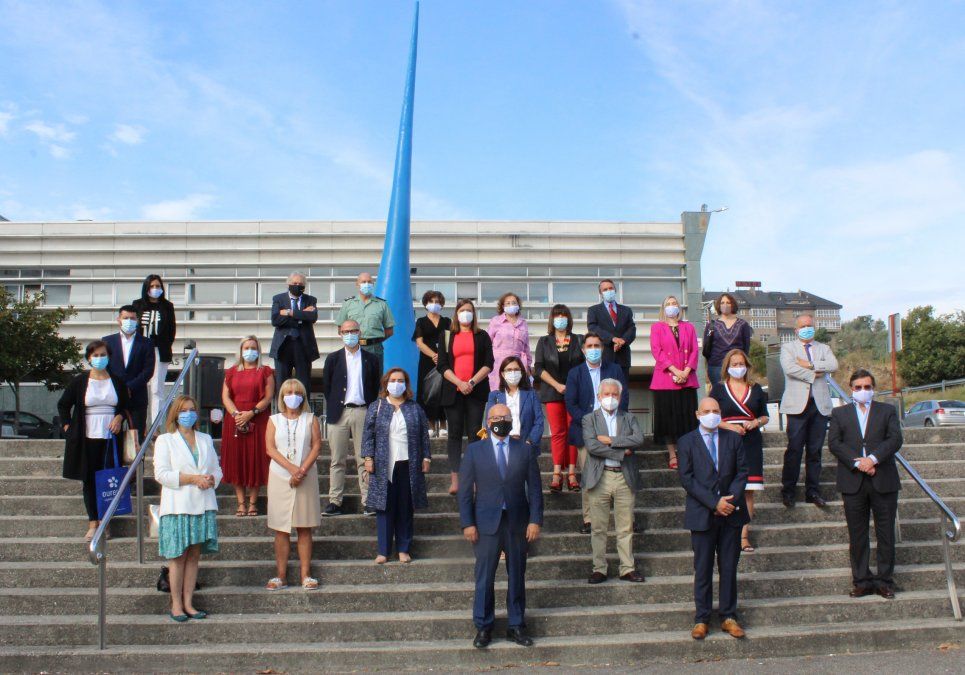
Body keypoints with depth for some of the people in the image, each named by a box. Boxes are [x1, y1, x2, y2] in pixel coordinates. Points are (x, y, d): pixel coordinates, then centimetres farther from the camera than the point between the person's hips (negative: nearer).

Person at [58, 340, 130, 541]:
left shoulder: (117, 381, 6)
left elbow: (126, 406, 16)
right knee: (89, 480, 2)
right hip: (87, 439, -1)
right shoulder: (80, 381, 2)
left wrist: (119, 417, -3)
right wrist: (68, 426, 2)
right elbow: (63, 405, 11)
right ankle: (92, 523, 7)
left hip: (110, 437, 1)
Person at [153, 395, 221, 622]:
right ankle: (176, 605, 7)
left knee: (194, 555, 6)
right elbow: (161, 473, -8)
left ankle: (188, 603, 12)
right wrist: (193, 478, -15)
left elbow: (217, 469, 17)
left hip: (203, 506, 4)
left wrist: (211, 479, -6)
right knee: (178, 556, -2)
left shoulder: (205, 440, 17)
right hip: (177, 507, -4)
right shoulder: (165, 440, 2)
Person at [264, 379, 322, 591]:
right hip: (280, 477, 0)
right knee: (281, 529, 1)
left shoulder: (310, 419, 8)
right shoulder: (274, 420, 8)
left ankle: (305, 574, 4)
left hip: (306, 477, 0)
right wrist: (291, 468, -15)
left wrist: (302, 470, -14)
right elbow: (270, 448, -2)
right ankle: (281, 575, 5)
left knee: (304, 528, 1)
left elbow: (317, 446, 0)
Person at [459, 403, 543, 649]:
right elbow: (465, 490, 1)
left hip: (518, 523, 2)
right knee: (484, 577, 2)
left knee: (517, 576, 9)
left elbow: (534, 488, 4)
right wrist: (467, 523, -6)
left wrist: (535, 520, -4)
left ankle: (516, 626, 20)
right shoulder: (474, 450, 3)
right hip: (486, 524, -1)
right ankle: (483, 627, 15)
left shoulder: (525, 450, 6)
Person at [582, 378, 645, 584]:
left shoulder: (629, 418, 12)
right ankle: (599, 569, 11)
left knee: (626, 528, 5)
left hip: (625, 477, 2)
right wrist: (621, 452, -12)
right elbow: (591, 445, -11)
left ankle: (627, 569, 13)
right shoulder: (589, 419, 6)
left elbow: (639, 439, -7)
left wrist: (610, 440, -11)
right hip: (599, 477, -2)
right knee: (598, 528, 2)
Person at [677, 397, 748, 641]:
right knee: (703, 568, 4)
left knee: (729, 567, 8)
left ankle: (728, 616, 17)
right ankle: (702, 619, 13)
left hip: (731, 512, 2)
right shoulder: (687, 441, 0)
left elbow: (742, 471, 5)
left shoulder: (733, 438, 8)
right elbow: (687, 478, -7)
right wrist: (714, 502, -15)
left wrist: (731, 499, -11)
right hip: (702, 514, -2)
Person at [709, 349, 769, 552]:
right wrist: (729, 426, -12)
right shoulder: (719, 389, 5)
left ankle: (744, 535, 3)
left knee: (748, 490, -1)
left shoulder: (756, 389, 13)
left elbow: (765, 416, 18)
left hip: (751, 443, 3)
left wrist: (755, 423, -4)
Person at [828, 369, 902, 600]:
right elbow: (834, 443, -2)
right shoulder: (839, 413, 10)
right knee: (857, 535, 5)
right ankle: (861, 580, 12)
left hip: (883, 480, 0)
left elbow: (895, 439, -4)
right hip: (853, 482, 0)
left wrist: (873, 458, -17)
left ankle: (885, 580, 12)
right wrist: (857, 462, -15)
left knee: (886, 534, 4)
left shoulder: (887, 411, 10)